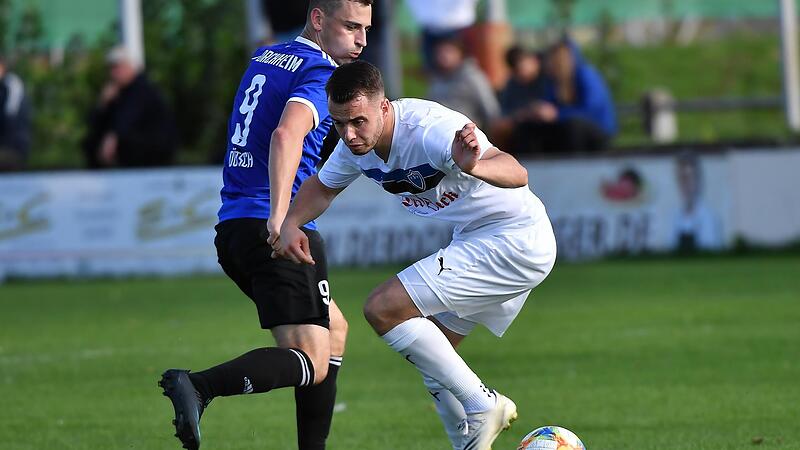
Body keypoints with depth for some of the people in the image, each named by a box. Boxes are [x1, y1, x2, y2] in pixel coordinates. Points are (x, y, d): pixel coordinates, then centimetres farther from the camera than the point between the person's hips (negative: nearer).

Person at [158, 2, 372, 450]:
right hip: (279, 233, -9)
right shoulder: (318, 72, -9)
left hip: (233, 228, 9)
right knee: (312, 364, -13)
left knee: (334, 330, 24)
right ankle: (198, 387, -34)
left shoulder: (265, 57, 18)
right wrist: (280, 215, -37)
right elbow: (286, 135, -27)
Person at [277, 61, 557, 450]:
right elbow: (321, 187, 18)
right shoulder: (357, 144, -3)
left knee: (383, 309, -17)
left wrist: (472, 166, -62)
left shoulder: (427, 129, -29)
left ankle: (482, 405, -10)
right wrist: (290, 225, -3)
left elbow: (516, 173, -40)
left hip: (515, 239, -9)